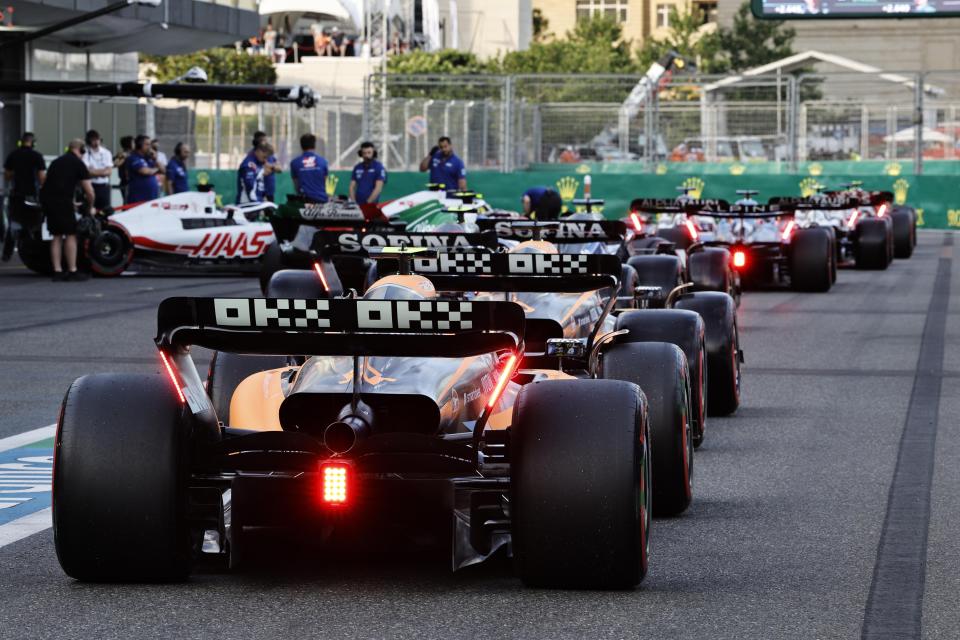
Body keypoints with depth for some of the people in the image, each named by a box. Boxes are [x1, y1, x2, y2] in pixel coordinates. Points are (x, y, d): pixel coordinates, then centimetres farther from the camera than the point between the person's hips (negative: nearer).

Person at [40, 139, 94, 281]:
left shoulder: (57, 162, 24)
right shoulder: (79, 164, 4)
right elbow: (89, 192, 1)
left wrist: (71, 203, 41)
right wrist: (89, 208, 19)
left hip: (46, 198, 7)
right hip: (62, 200, -7)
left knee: (56, 236, 15)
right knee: (70, 235, 3)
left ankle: (57, 271, 12)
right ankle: (72, 272, 2)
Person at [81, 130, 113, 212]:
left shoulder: (106, 153, 7)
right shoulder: (86, 153, -5)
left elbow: (109, 171, 1)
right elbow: (87, 171, -13)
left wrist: (94, 171, -9)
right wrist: (102, 171, -4)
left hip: (104, 186, 4)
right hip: (91, 186, -4)